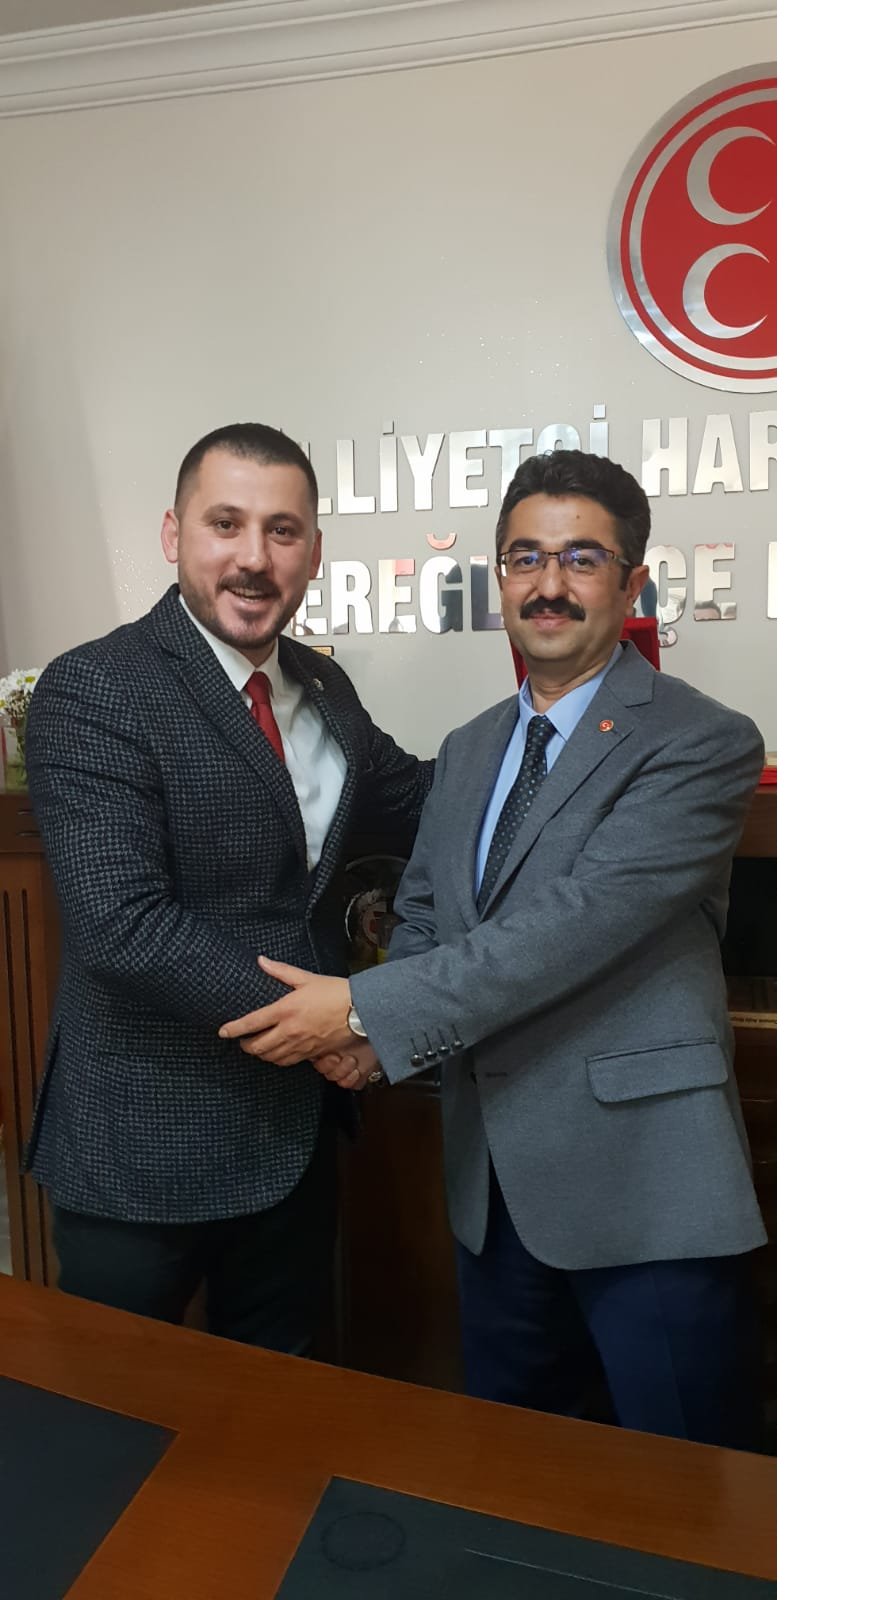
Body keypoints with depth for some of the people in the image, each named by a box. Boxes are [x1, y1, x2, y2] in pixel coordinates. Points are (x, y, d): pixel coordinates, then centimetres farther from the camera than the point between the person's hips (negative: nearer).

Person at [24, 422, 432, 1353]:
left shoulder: (323, 688, 5)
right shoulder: (93, 692, -18)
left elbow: (414, 809, 10)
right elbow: (124, 927, -26)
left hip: (296, 1127, 6)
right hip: (146, 1147, -6)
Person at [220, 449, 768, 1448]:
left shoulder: (702, 744, -13)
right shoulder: (469, 750, 11)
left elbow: (579, 919, -23)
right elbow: (422, 912, 12)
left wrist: (366, 1008, -21)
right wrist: (367, 1023, -9)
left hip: (641, 1177, -6)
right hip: (496, 1177, 7)